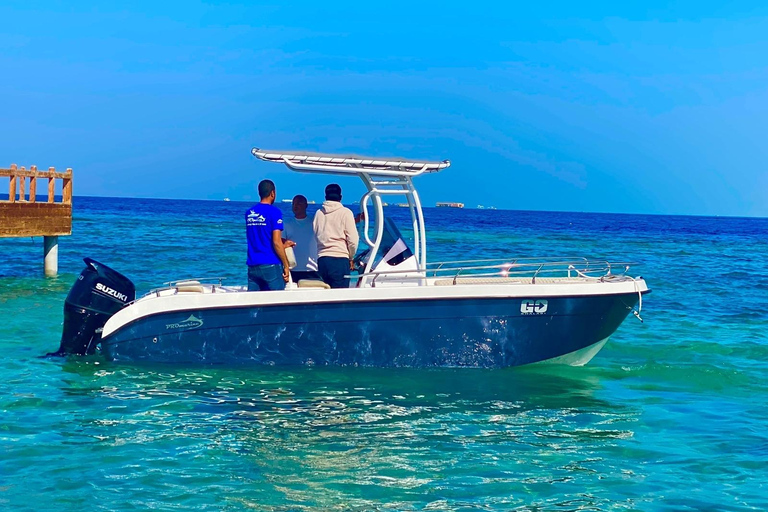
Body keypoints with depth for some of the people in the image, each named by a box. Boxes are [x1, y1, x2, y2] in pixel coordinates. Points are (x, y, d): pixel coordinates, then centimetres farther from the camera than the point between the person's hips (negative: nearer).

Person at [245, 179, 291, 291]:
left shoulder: (249, 213, 12)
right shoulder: (274, 212, -7)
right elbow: (276, 242, -13)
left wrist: (283, 244, 30)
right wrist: (286, 265, -6)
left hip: (252, 265, 6)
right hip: (271, 265, -6)